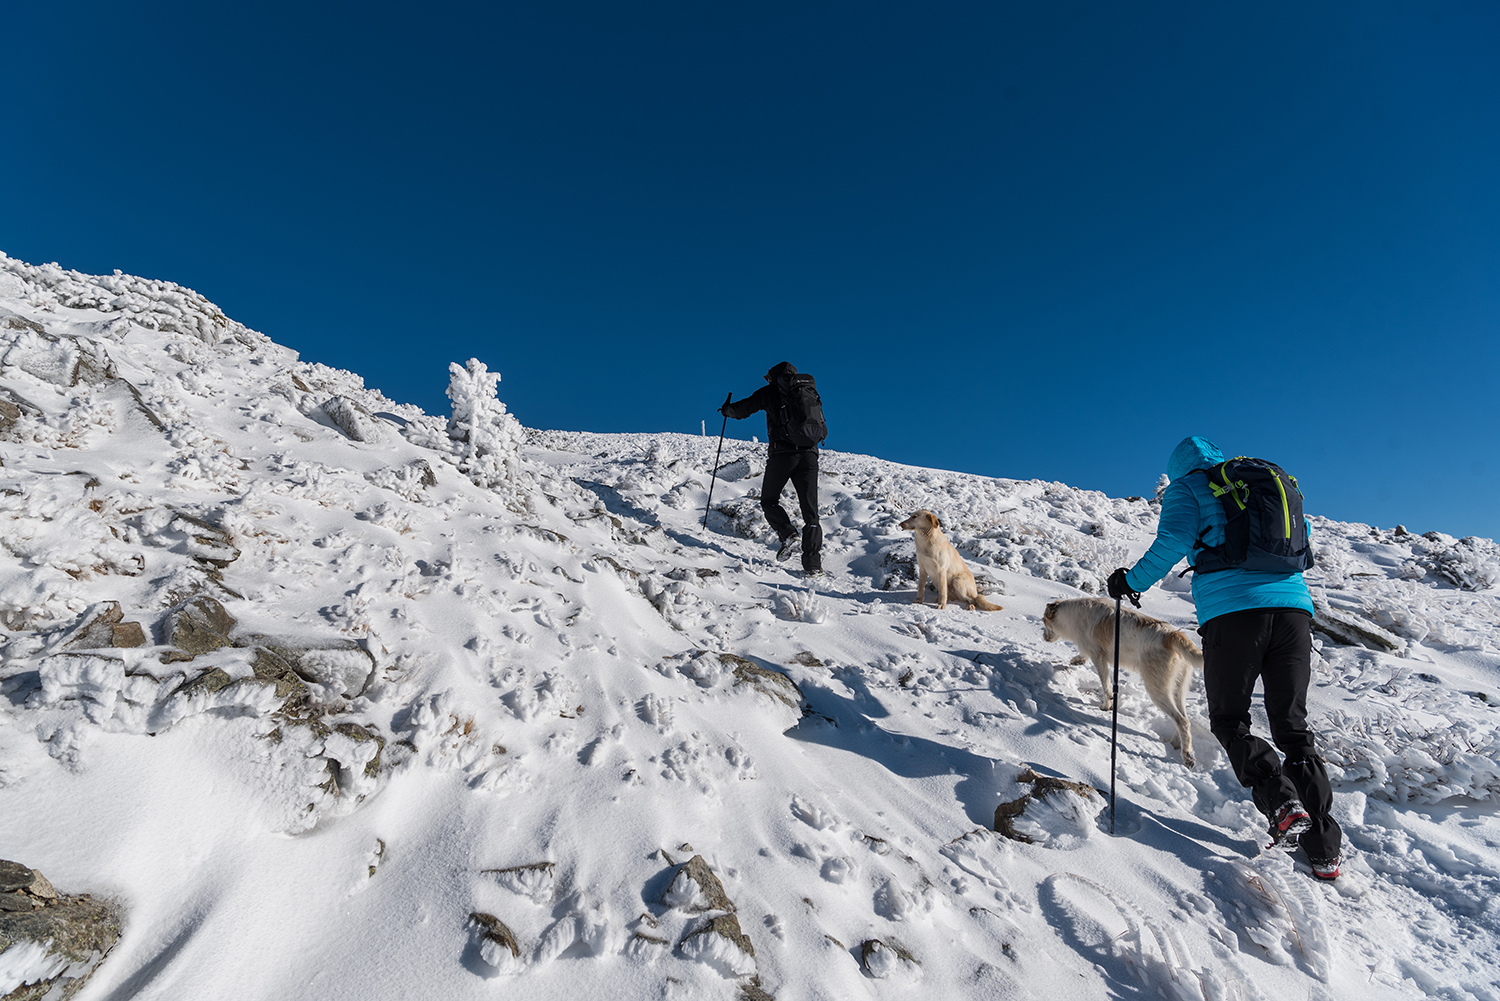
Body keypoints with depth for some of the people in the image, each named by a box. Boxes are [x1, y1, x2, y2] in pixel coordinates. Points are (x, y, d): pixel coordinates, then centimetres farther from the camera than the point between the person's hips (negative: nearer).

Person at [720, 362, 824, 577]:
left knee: (769, 500, 17)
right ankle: (813, 564, -5)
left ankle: (787, 535, -7)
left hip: (782, 453, -3)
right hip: (809, 454, 3)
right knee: (810, 511, 4)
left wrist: (727, 410, 30)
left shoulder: (771, 392, 8)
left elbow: (744, 408, 10)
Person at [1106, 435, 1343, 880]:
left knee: (1229, 720, 10)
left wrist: (1132, 582, 1)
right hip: (1293, 605, 5)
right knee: (1292, 726, 13)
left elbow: (1174, 540, -9)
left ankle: (1282, 802, -12)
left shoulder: (1186, 487, 8)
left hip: (1232, 610, -5)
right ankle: (1325, 848, 12)